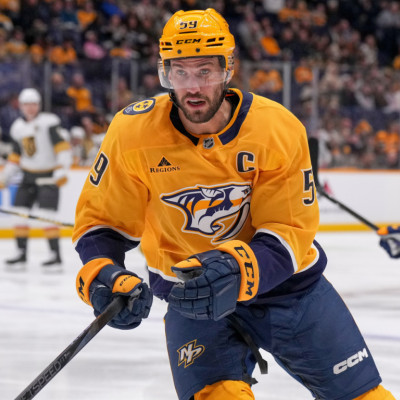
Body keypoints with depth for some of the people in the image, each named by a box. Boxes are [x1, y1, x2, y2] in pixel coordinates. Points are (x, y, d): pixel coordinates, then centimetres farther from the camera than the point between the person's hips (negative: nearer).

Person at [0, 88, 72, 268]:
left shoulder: (48, 122, -13)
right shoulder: (18, 128, 7)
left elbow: (62, 146, -17)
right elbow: (16, 155, 17)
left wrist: (62, 171, -25)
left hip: (49, 176, -7)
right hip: (29, 175, 7)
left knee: (46, 214, -16)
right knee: (19, 211, 3)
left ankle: (55, 254, -12)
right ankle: (21, 252, 12)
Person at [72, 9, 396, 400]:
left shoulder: (279, 129, -19)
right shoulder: (133, 132, -16)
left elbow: (290, 232, -20)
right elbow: (99, 221, -7)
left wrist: (239, 269, -39)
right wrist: (103, 275, -27)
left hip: (284, 280, 1)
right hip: (190, 290, -1)